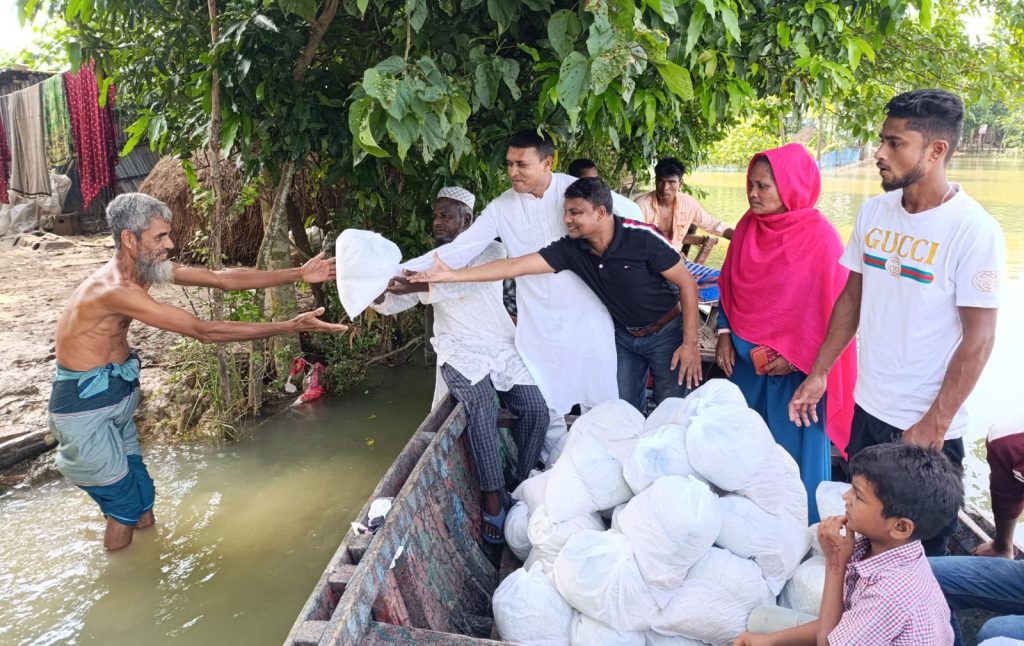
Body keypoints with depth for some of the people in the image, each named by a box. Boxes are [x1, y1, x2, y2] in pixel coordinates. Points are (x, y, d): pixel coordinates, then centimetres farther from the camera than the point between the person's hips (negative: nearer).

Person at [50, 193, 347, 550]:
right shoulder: (116, 289, -30)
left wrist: (298, 274, -6)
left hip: (118, 396, 8)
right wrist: (290, 327, -32)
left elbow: (221, 279, -2)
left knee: (142, 498, 16)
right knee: (125, 508, 5)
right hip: (86, 406, -8)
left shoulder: (147, 267, -2)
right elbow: (204, 331, -32)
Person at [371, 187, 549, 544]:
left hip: (502, 347, 1)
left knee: (535, 408, -18)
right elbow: (393, 303, 4)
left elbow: (468, 281, -21)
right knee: (482, 406, -30)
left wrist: (422, 286, -35)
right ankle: (492, 504, -26)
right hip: (460, 352, 0)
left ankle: (521, 487, 5)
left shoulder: (492, 250, 2)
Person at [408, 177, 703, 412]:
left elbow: (687, 283, -18)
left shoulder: (642, 238, -27)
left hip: (666, 333, -4)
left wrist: (690, 344, -20)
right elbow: (516, 266, -17)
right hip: (625, 337, 4)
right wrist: (452, 275, -21)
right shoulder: (571, 249, -15)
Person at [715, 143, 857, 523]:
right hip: (747, 358, 5)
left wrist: (794, 358, -14)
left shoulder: (820, 238, -16)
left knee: (795, 451, 8)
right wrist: (724, 334, 1)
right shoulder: (748, 226, 0)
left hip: (796, 367, -5)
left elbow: (830, 309, -12)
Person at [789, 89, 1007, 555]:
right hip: (867, 410, 5)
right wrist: (818, 374, 7)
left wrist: (935, 424, -16)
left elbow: (979, 337, -15)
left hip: (929, 427, -5)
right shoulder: (873, 212, 1)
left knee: (920, 548, 10)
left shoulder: (974, 231, -16)